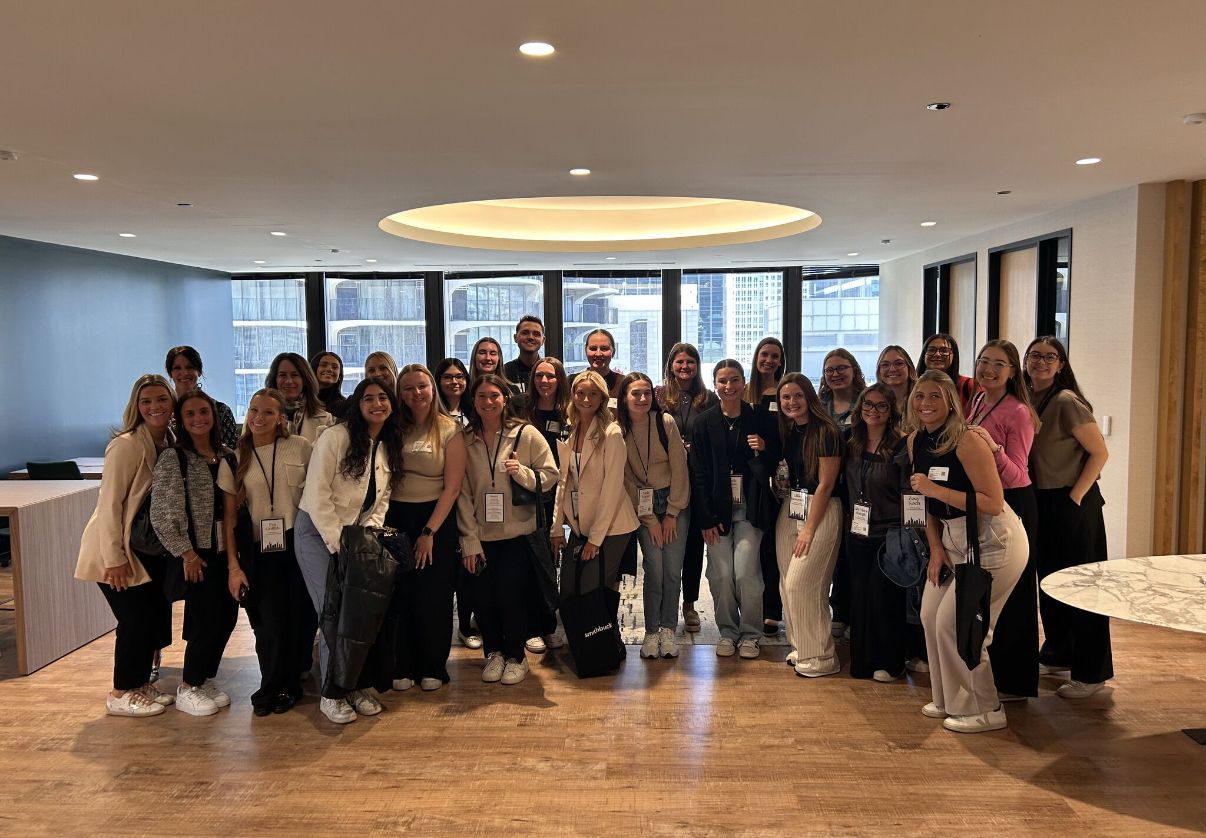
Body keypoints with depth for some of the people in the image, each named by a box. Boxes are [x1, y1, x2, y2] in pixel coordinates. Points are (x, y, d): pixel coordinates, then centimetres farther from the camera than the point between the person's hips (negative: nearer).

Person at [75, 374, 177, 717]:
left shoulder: (169, 444, 2)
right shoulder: (126, 445, -21)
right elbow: (109, 504, -21)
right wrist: (115, 559, -20)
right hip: (118, 550, -7)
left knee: (156, 616, 12)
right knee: (137, 619, -2)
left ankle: (141, 683, 30)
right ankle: (121, 695, 16)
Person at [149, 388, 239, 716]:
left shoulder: (226, 456, 8)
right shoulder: (173, 459, -9)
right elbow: (161, 513, -11)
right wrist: (186, 553, -12)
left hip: (223, 550, 6)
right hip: (196, 553, -6)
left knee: (227, 614, 7)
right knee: (206, 618, -5)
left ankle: (206, 678, 26)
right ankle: (187, 689, 14)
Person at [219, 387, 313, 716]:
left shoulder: (300, 447, -2)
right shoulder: (235, 460, 2)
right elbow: (229, 515, 3)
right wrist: (233, 565, -2)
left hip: (299, 545, 0)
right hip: (260, 551, 1)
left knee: (301, 618, 4)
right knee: (270, 624, 2)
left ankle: (289, 685, 25)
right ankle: (272, 687, 23)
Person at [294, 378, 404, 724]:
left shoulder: (389, 447, 6)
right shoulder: (335, 437, -15)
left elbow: (381, 500, 8)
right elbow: (317, 495, -18)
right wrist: (338, 544, -18)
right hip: (318, 532, -6)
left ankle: (359, 686, 16)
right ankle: (332, 694, 8)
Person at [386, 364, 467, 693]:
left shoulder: (449, 429, -4)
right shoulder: (394, 428, 4)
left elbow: (452, 487, -8)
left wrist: (429, 532, -12)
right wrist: (383, 523, -10)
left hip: (436, 518, -2)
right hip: (395, 518, 2)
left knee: (433, 596, 5)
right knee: (399, 594, 6)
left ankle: (432, 668, 22)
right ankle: (402, 666, 22)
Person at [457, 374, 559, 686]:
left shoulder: (526, 434, -4)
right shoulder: (465, 440, 2)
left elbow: (550, 476, -2)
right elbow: (462, 492, 1)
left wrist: (522, 472, -22)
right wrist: (469, 539, -3)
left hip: (518, 531, -2)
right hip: (481, 534, 3)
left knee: (512, 596, 0)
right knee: (483, 597, 6)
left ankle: (515, 656, 22)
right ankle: (493, 652, 29)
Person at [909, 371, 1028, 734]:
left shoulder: (967, 442, -21)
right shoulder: (916, 442, 2)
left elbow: (993, 504, -26)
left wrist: (937, 489, -28)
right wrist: (936, 549, 3)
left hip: (993, 541, -8)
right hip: (953, 539, 8)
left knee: (955, 623, -6)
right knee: (931, 616, 10)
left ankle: (984, 710, 12)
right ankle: (949, 699, 28)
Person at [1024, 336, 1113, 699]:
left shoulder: (1066, 402, -17)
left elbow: (1100, 452, -16)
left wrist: (1076, 496, -17)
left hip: (1072, 504, -8)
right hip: (1040, 502, 8)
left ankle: (1091, 672, 12)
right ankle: (1057, 655, 33)